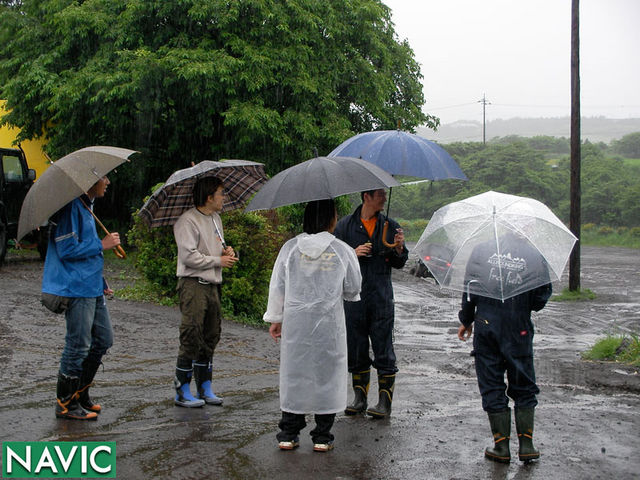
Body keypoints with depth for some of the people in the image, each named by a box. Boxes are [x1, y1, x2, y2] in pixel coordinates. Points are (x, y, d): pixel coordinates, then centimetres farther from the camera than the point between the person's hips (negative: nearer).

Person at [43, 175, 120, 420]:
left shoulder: (86, 207, 17)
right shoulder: (71, 207, -15)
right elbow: (67, 250, -21)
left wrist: (101, 282, 19)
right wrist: (102, 245, -13)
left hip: (92, 288, 10)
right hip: (76, 289, -10)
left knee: (103, 340, 13)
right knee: (78, 346, -3)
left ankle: (80, 395, 24)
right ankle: (65, 404, 9)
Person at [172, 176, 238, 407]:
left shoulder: (216, 218, 16)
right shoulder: (188, 221, -12)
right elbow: (188, 256, -19)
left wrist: (226, 250, 6)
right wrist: (218, 261, -13)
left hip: (212, 284, 9)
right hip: (193, 284, -9)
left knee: (210, 337, 11)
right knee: (191, 338, -8)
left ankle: (205, 388, 19)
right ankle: (182, 392, -1)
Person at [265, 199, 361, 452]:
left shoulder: (290, 248, -2)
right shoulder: (342, 251, -5)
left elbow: (277, 286, 3)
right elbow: (353, 289, 5)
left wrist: (275, 318, 14)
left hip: (295, 323, 2)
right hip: (329, 325, -1)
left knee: (293, 374, 10)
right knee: (327, 374, 8)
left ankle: (288, 433, 14)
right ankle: (322, 436, 13)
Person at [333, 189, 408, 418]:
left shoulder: (390, 226, 8)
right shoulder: (345, 225, 5)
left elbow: (399, 264, 11)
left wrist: (398, 249, -9)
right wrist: (353, 253, -9)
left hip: (381, 298, 0)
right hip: (354, 297, 0)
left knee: (384, 351, -1)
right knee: (356, 350, 8)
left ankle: (385, 401, 6)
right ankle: (360, 398, 20)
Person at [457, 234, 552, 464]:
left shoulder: (480, 250, -4)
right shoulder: (535, 257, -6)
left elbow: (470, 291, -1)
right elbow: (541, 300, -3)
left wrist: (466, 320, 12)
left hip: (486, 327, 0)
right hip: (519, 332, 0)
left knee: (492, 388, 8)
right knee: (524, 388, 13)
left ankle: (501, 445, 9)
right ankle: (526, 443, 11)